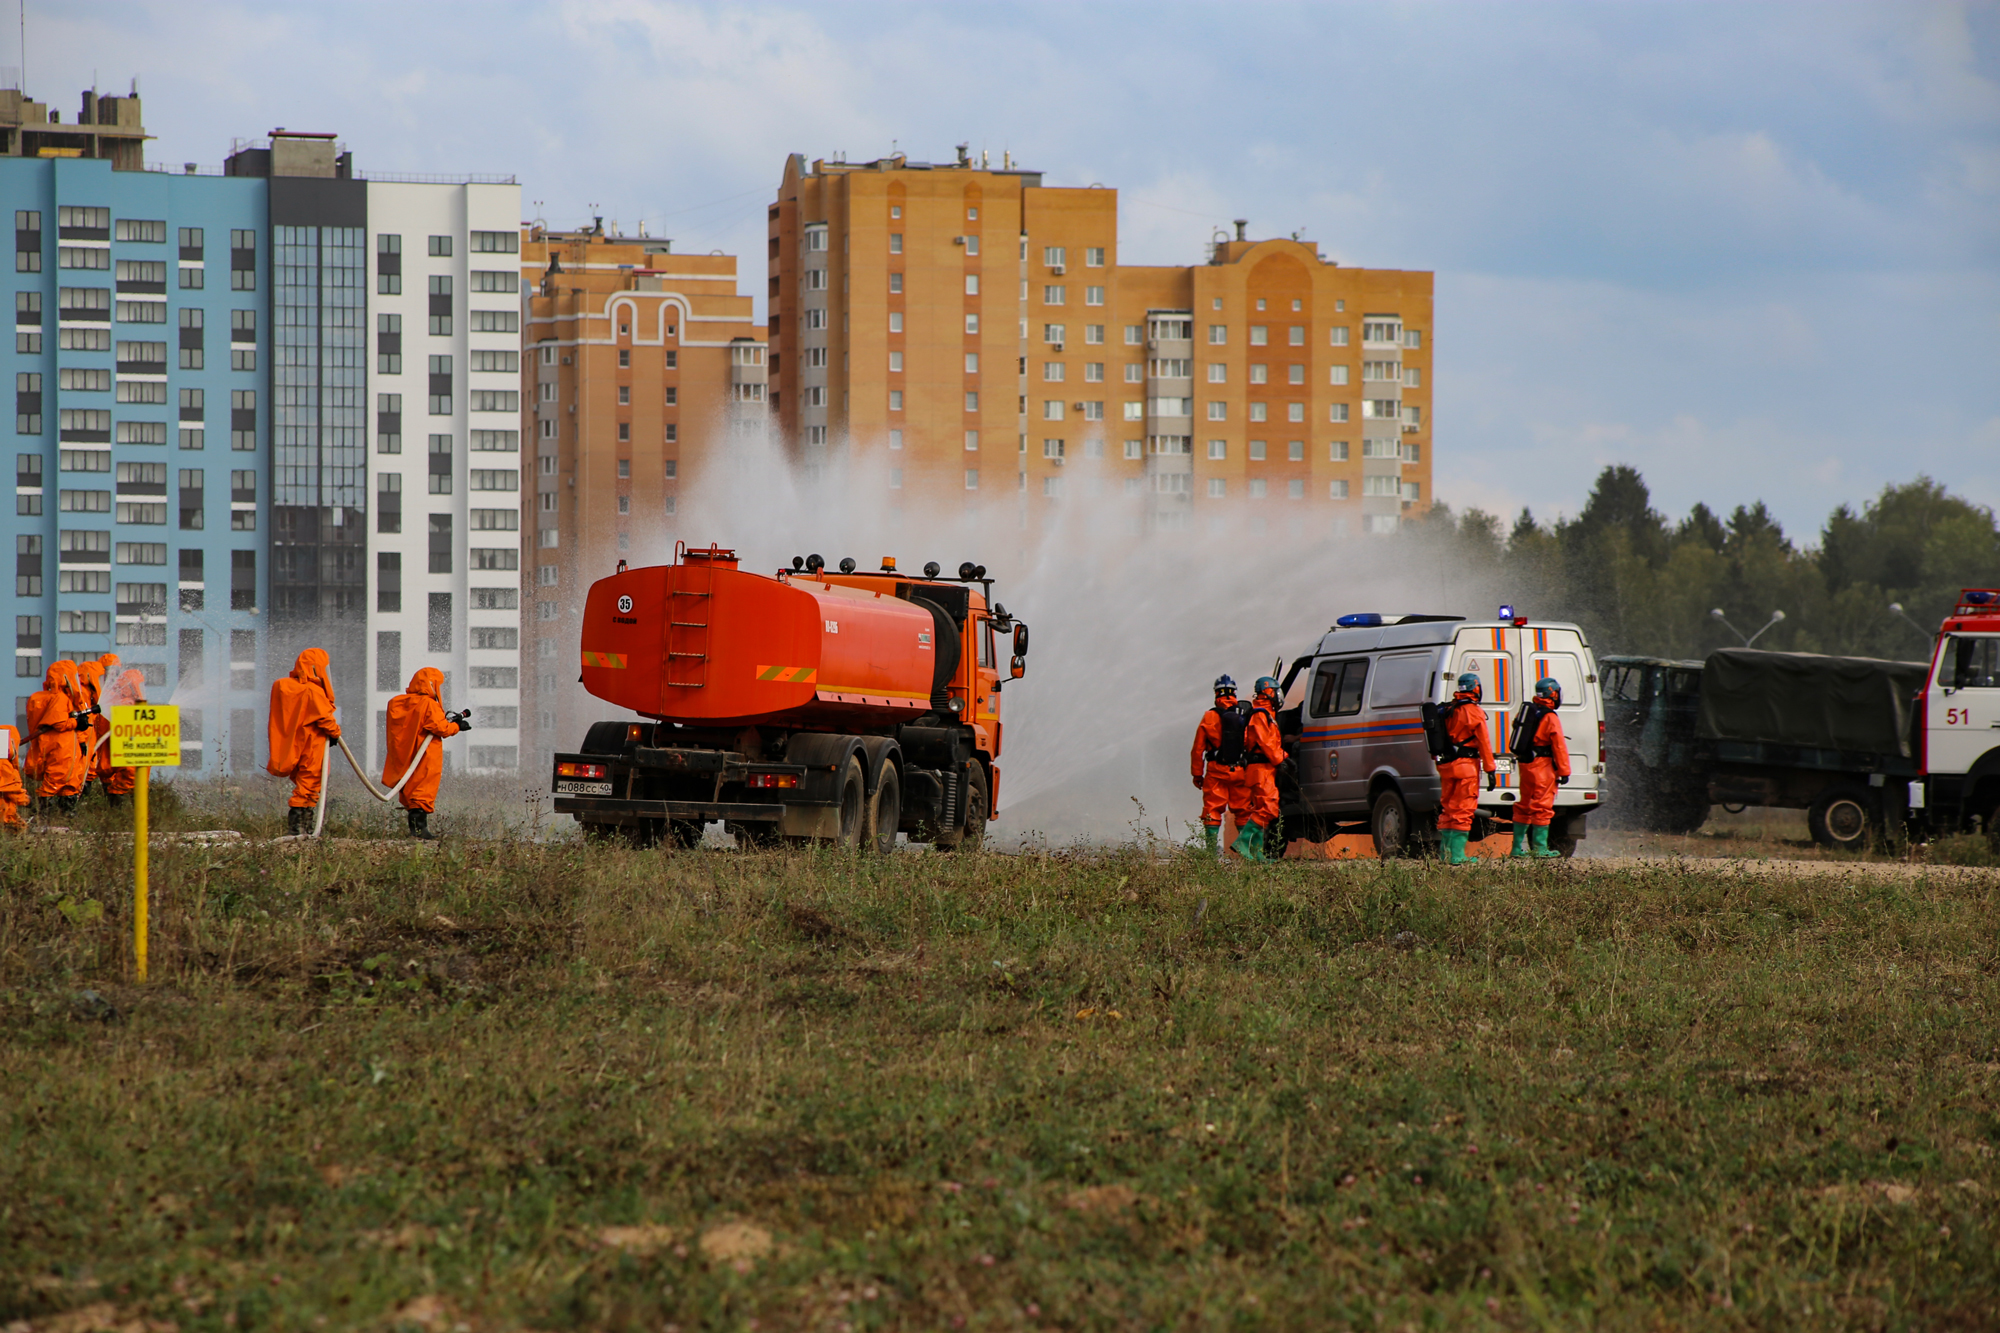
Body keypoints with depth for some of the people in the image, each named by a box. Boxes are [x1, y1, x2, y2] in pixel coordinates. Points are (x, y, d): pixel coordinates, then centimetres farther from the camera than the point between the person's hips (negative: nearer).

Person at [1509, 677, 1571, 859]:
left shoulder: (1527, 711, 11)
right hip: (1541, 767, -8)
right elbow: (1559, 747, -14)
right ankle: (1540, 848, -5)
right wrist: (1564, 772, -10)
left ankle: (1517, 847, 16)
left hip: (1524, 764, 8)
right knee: (1542, 807, -4)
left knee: (1524, 806, 14)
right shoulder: (1551, 719, -12)